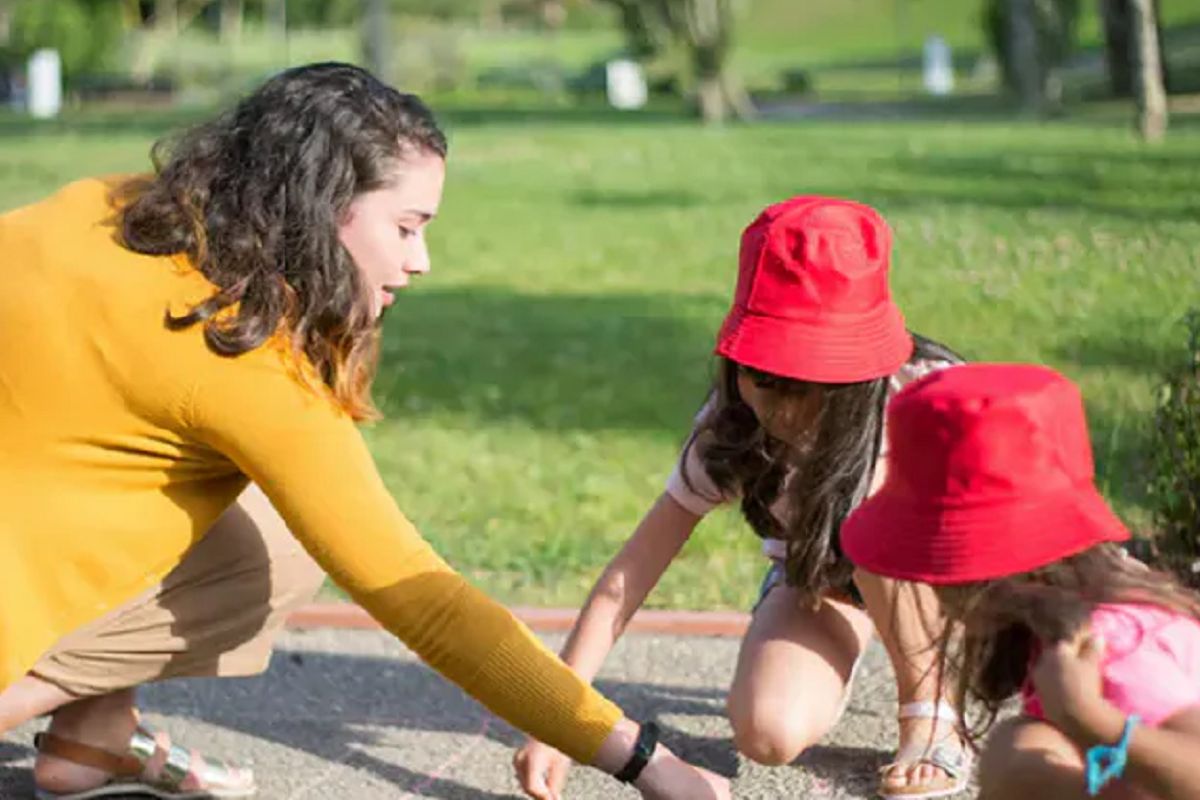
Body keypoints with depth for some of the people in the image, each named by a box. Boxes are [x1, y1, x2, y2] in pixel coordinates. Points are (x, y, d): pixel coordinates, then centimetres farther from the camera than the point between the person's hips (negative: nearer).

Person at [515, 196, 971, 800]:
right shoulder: (732, 427, -26)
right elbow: (636, 565, -27)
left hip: (939, 573, -1)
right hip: (816, 574, 1)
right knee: (767, 732, -27)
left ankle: (930, 711, -12)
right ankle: (829, 659, 9)